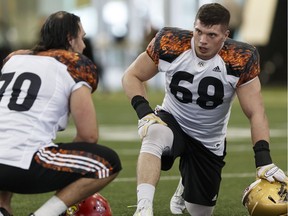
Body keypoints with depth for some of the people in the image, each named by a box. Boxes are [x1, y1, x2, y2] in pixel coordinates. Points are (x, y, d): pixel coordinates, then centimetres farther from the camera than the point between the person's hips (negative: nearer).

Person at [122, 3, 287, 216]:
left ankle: (186, 186, 47)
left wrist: (264, 161, -31)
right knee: (155, 136, -39)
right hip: (171, 121, -1)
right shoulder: (170, 43, -21)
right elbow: (132, 76, -8)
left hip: (209, 141, 1)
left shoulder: (240, 60, -23)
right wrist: (144, 113, -25)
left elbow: (256, 113, -20)